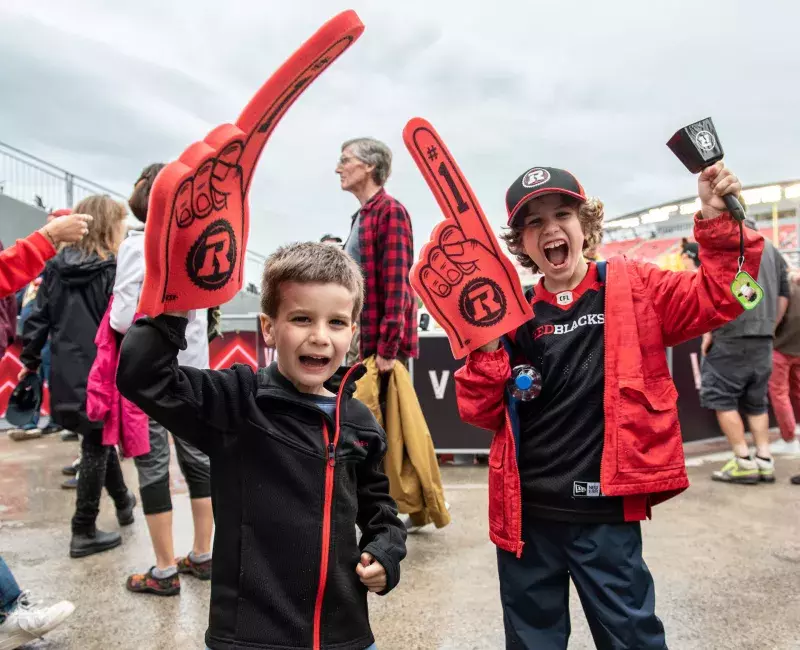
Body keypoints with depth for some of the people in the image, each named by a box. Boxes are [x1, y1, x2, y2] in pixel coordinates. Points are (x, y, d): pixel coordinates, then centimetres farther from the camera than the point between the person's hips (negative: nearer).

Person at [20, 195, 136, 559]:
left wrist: (29, 361, 16)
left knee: (97, 440, 23)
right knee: (96, 448, 6)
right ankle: (84, 533, 14)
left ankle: (123, 502, 41)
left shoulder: (55, 268, 7)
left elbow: (38, 319, 8)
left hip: (66, 375, 7)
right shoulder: (114, 272, -12)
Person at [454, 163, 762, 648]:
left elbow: (719, 297, -4)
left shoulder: (632, 286, -1)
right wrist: (486, 348, -15)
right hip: (526, 514, 2)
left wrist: (718, 220, -15)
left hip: (606, 513, -2)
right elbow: (483, 414, 0)